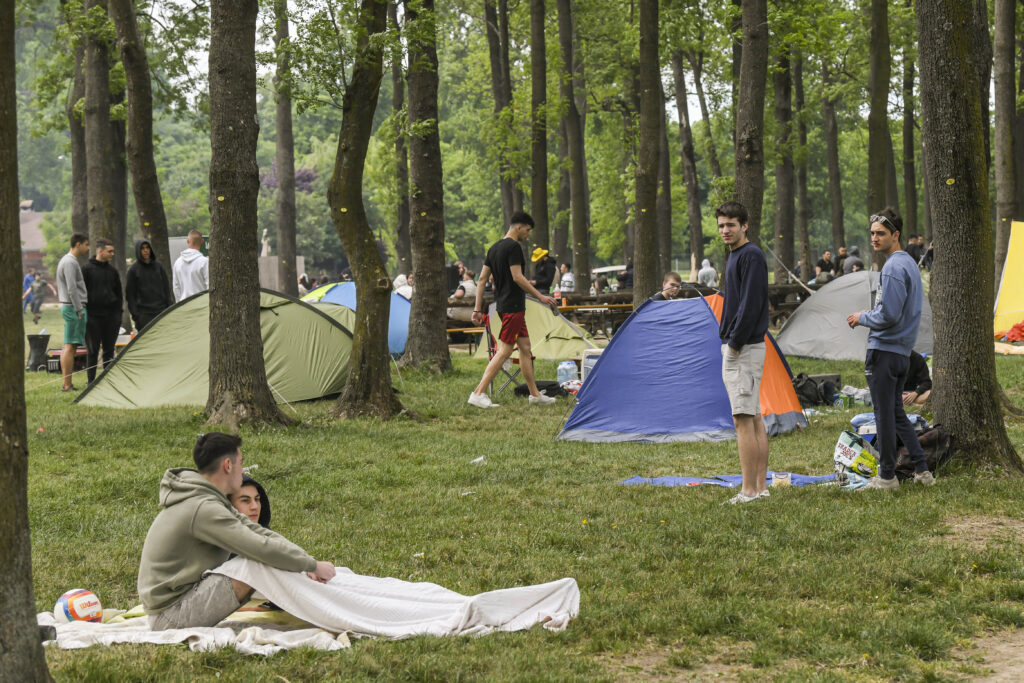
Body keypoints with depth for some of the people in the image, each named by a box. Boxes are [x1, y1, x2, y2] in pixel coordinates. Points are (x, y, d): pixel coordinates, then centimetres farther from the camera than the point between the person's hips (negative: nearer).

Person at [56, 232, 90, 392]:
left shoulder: (66, 261, 19)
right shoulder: (70, 262, -14)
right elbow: (72, 289, -20)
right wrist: (80, 310, -19)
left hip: (68, 307, 11)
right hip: (74, 307, -11)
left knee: (68, 346, 10)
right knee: (70, 346, -11)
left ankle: (67, 384, 12)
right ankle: (67, 385, -12)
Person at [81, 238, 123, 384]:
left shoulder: (112, 271, 11)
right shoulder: (87, 269, -4)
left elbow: (118, 294, 16)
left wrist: (118, 314, 9)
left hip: (111, 317, 5)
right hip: (93, 316, -5)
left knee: (109, 350, 8)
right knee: (92, 351, 0)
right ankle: (91, 383, 6)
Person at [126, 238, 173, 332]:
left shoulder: (158, 266, 8)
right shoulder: (133, 270, 0)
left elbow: (166, 289, 12)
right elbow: (129, 294, 0)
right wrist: (135, 314, -6)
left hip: (161, 311, 3)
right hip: (144, 314, -3)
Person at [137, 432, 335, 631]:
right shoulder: (203, 508, -21)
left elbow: (257, 532, 7)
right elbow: (262, 548, -25)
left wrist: (304, 560, -4)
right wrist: (313, 565, -14)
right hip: (171, 617, -10)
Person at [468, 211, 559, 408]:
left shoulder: (494, 248, 16)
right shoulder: (513, 246, -12)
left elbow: (482, 278, 15)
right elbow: (517, 277, -19)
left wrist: (478, 308, 16)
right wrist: (540, 296, -13)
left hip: (502, 304, 10)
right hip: (513, 306, -10)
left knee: (525, 347, 14)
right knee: (504, 351, -9)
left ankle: (535, 394, 19)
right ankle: (478, 393, -13)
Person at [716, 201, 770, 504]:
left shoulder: (751, 255, -13)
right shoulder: (736, 256, 18)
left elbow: (751, 305, -20)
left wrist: (735, 343, -17)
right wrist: (730, 342, 15)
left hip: (743, 349, -11)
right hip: (737, 347, 11)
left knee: (743, 419, -11)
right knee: (754, 418, 11)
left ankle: (749, 491, -11)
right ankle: (761, 487, 14)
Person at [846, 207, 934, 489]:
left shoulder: (892, 268, -17)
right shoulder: (910, 263, 15)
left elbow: (888, 315, -23)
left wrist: (862, 318, -6)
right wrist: (869, 316, 17)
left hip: (884, 350, -10)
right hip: (903, 350, 10)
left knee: (884, 413, -1)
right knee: (896, 412, 17)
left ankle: (887, 476, 5)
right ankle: (922, 470, 16)